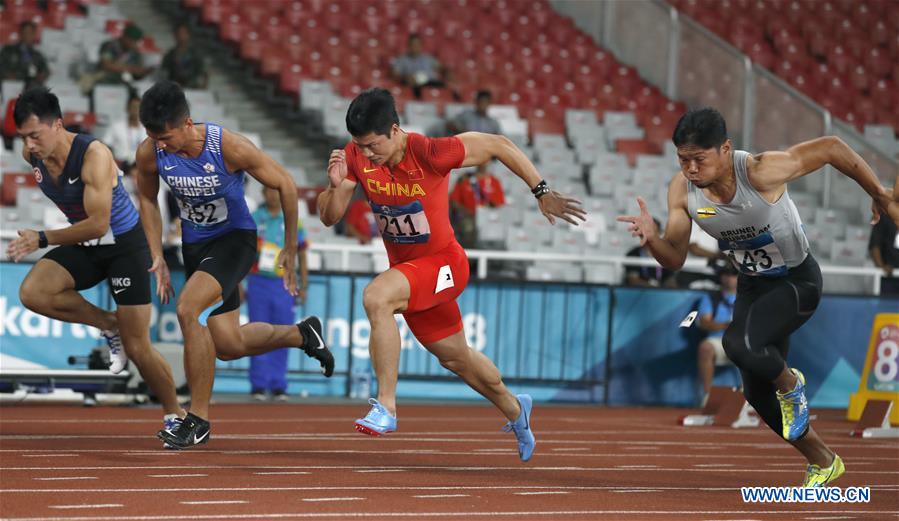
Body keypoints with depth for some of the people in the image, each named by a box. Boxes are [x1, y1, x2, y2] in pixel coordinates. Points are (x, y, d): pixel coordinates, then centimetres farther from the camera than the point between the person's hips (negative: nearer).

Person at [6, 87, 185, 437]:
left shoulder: (94, 156, -29)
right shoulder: (32, 155, -10)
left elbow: (98, 225, -32)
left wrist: (43, 239, -32)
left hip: (124, 245, -6)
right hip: (84, 246, 6)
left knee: (137, 349, -5)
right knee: (32, 293, -23)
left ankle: (174, 414, 19)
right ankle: (109, 326, -1)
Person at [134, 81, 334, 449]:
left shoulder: (230, 147, -27)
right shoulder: (149, 154, -16)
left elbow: (285, 185, -13)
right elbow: (148, 198, 7)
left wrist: (290, 250, -6)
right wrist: (158, 257, 0)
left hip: (235, 238, -6)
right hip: (194, 244, 6)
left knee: (187, 309, -28)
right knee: (229, 346, 8)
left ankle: (198, 419, -17)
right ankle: (302, 334, 38)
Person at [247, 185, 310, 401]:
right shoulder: (252, 219, 6)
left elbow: (301, 254, 12)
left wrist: (303, 286, 8)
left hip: (284, 285, 1)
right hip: (257, 283, -1)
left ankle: (278, 386, 6)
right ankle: (258, 385, 1)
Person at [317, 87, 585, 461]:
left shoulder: (430, 153, -27)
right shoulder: (356, 156, -12)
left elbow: (499, 146, -16)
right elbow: (329, 217, -7)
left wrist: (542, 193, -14)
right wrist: (336, 185, -29)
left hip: (442, 263, -6)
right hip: (404, 267, 6)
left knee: (376, 297, -33)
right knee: (454, 357, 21)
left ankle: (386, 406, -30)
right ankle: (514, 409, 48)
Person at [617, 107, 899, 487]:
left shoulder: (760, 172, -33)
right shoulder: (682, 190, -15)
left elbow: (832, 148, -24)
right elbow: (674, 260, -8)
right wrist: (651, 238, -31)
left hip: (797, 281, -7)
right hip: (752, 285, 7)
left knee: (740, 344, -33)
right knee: (758, 395, 12)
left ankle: (790, 383, 1)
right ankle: (823, 463, 35)